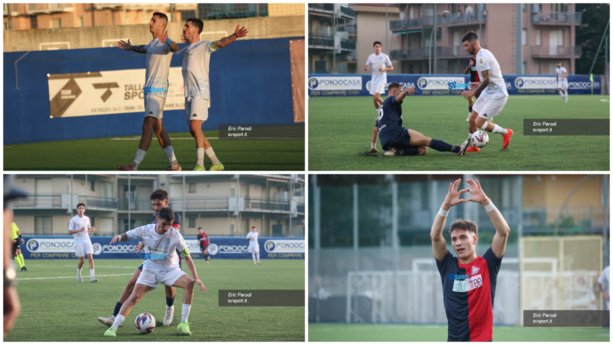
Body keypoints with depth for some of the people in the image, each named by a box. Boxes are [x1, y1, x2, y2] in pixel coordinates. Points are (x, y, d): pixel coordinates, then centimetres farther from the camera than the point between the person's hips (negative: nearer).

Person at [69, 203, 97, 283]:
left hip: (87, 240, 4)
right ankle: (78, 274, 28)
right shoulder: (73, 219, -5)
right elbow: (70, 232, -8)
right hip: (78, 242, -4)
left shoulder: (87, 218, 10)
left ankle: (92, 277, -16)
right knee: (82, 261, -2)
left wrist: (92, 230, -2)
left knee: (90, 258, -12)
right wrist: (79, 230, -21)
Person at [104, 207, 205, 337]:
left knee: (189, 283, -28)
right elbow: (127, 236, 2)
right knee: (135, 296, -19)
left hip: (170, 270, 0)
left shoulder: (175, 235, -15)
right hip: (150, 270, 0)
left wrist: (196, 277, -19)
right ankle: (113, 328, -14)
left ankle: (183, 324, -20)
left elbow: (187, 257, -10)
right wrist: (119, 237, -24)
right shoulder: (145, 230, -12)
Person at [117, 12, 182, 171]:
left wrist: (167, 42, -60)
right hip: (149, 90, 10)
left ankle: (135, 165, -19)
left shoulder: (165, 43, -12)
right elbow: (144, 49, 43)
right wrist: (131, 48, 62)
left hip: (158, 91, -10)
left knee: (147, 126, -14)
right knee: (157, 128, 10)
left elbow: (175, 48, -38)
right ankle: (173, 164, 12)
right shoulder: (152, 43, 18)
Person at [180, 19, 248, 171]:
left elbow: (220, 43, -23)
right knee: (194, 131, 6)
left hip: (200, 93, -9)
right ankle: (216, 163, 13)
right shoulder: (187, 49, 20)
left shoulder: (205, 46, -4)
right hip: (189, 95, 9)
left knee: (195, 127, -19)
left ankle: (200, 165, -20)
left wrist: (234, 36, -40)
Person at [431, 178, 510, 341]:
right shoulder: (448, 265, 8)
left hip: (482, 339, -3)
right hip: (454, 339, 3)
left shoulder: (486, 264, 1)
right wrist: (446, 206, -13)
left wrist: (485, 201, -15)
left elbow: (504, 231, -8)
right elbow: (435, 236, -3)